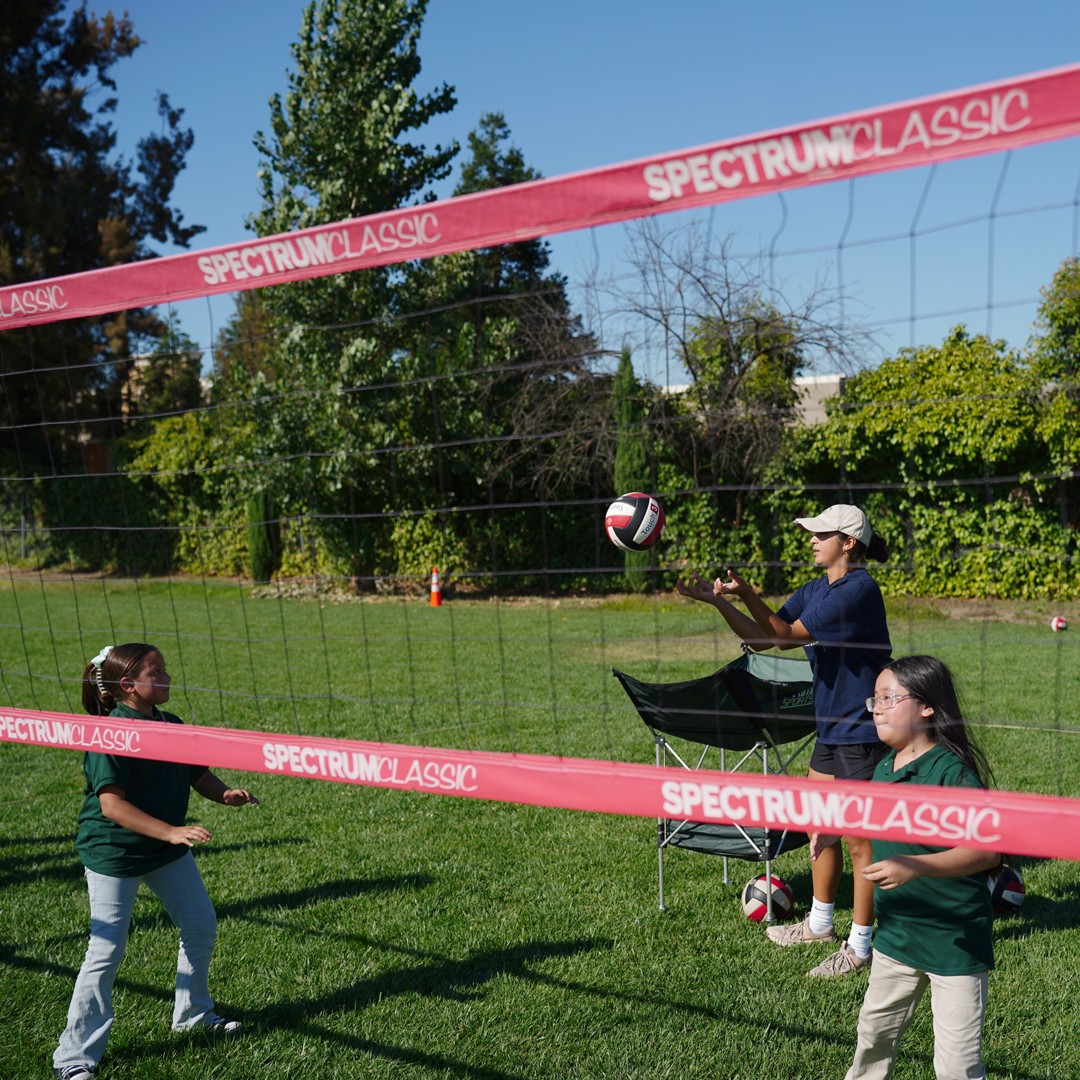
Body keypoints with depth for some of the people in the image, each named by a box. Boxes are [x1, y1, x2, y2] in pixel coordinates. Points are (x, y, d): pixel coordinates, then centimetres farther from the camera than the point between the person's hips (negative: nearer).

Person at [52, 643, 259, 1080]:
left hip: (168, 849, 7)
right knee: (107, 950, -4)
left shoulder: (173, 725, 0)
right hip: (113, 852, -7)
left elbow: (200, 775, 7)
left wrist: (224, 793, -15)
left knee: (201, 927, 14)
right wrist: (171, 831, -35)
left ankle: (193, 1014, 36)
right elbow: (112, 804, -28)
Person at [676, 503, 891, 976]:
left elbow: (788, 636, -22)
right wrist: (718, 601, -7)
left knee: (860, 840, 2)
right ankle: (820, 923, 37)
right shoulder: (813, 590, 8)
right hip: (831, 728, 9)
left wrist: (745, 593, -24)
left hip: (863, 731, -9)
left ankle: (859, 946, 16)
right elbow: (761, 638, 4)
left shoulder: (859, 589, -20)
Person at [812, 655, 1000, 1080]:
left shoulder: (951, 770, -23)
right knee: (875, 1029, 26)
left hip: (955, 940, -8)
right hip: (896, 932, 8)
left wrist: (916, 866, -35)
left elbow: (987, 850, -27)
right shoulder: (884, 767, 1)